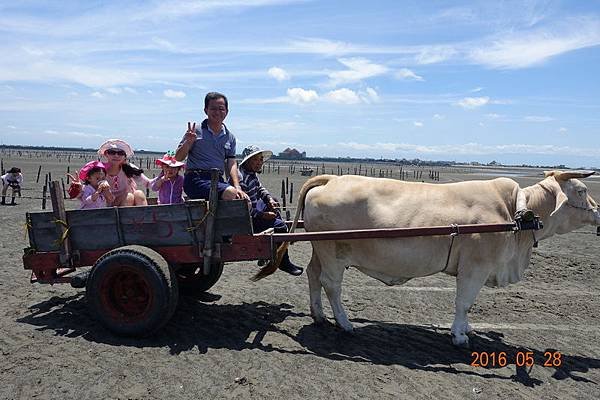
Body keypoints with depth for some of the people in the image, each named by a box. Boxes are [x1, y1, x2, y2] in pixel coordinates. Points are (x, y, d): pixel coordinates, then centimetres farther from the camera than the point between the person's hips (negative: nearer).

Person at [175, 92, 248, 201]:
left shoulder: (230, 138, 16)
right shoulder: (195, 131, 5)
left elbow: (231, 164, 9)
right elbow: (178, 158, 4)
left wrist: (237, 187, -7)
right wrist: (188, 142, -16)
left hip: (218, 180, 5)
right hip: (196, 179, -5)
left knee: (245, 199, -16)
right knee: (230, 193, -30)